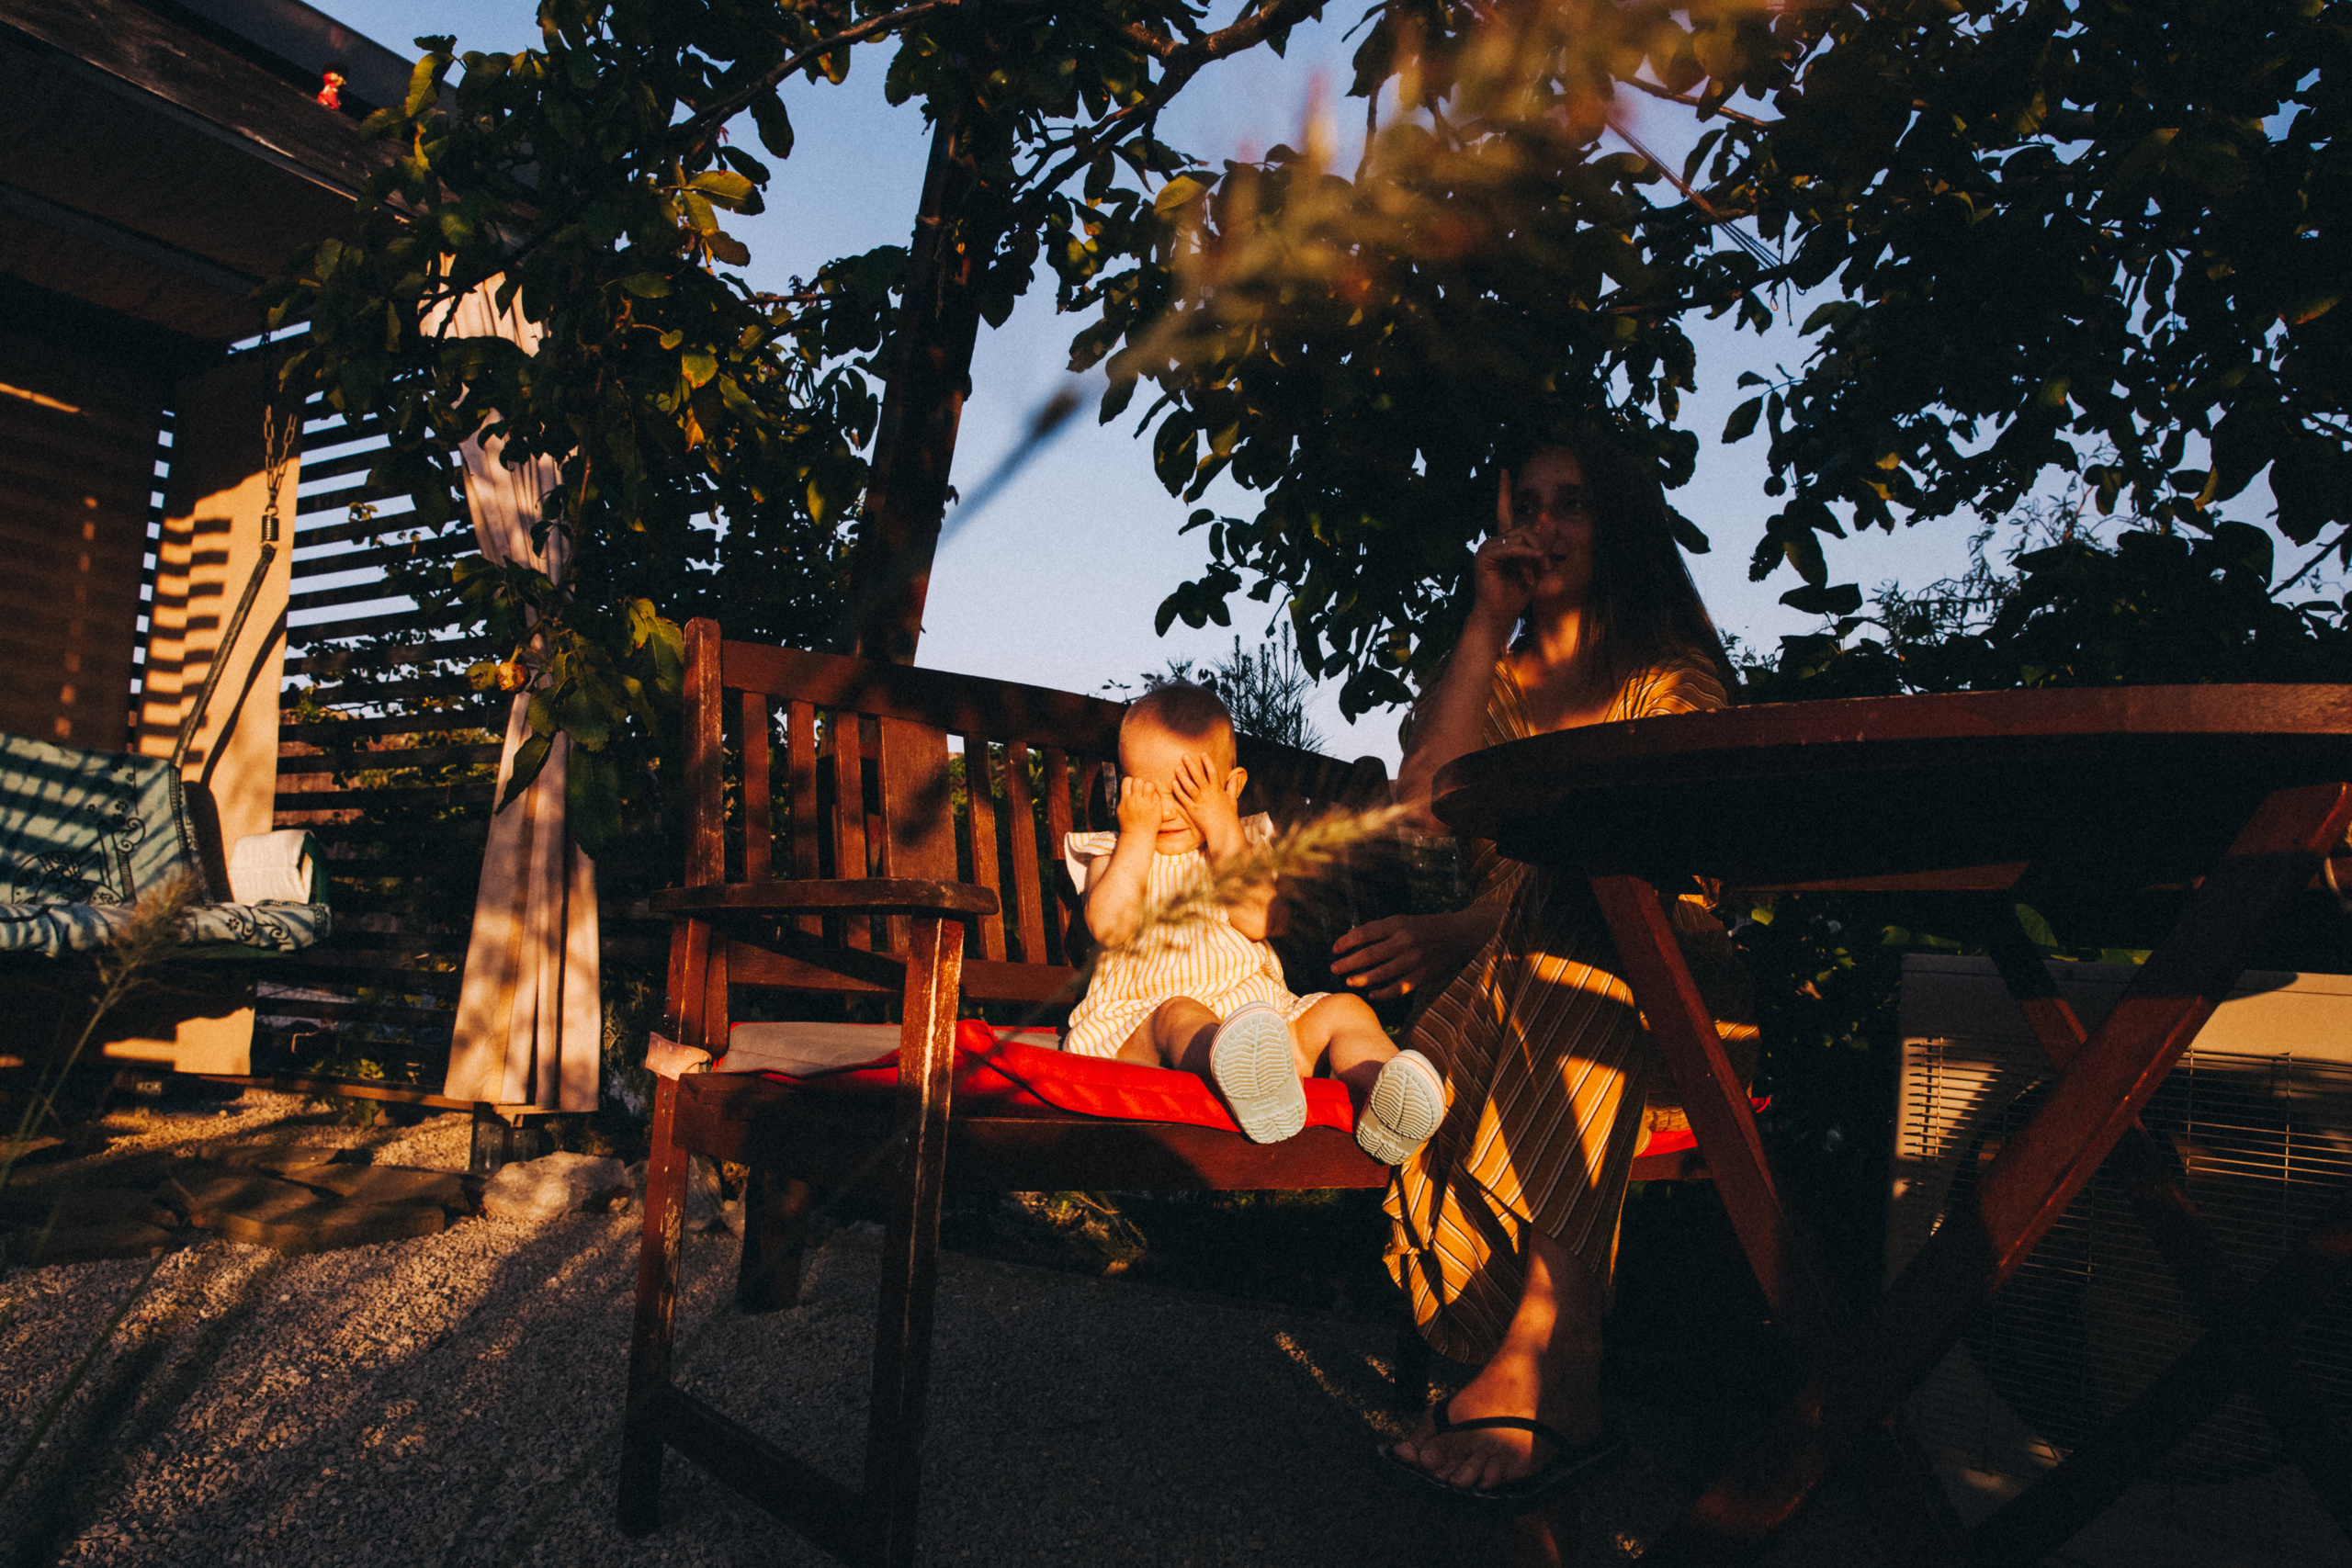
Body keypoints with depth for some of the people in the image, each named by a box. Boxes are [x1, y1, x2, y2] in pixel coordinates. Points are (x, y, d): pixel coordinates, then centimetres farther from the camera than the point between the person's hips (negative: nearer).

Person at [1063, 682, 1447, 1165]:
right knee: (1179, 1015, -36)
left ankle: (1378, 1092, -44)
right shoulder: (1117, 853, 13)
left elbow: (1257, 920, -6)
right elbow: (1109, 927, -10)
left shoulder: (1240, 844, 15)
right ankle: (1236, 1073, -70)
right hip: (1142, 1019, -4)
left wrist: (1224, 831, -7)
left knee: (1345, 1011, -14)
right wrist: (1137, 834, -6)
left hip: (1256, 1004, 4)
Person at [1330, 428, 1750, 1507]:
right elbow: (1424, 812, -2)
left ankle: (1541, 1341, -47)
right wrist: (1487, 624, -2)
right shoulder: (1499, 679, 21)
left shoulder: (1673, 677, 7)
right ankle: (1557, 1375, -34)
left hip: (1656, 979, -3)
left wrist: (1474, 926, -29)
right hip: (1503, 976, 3)